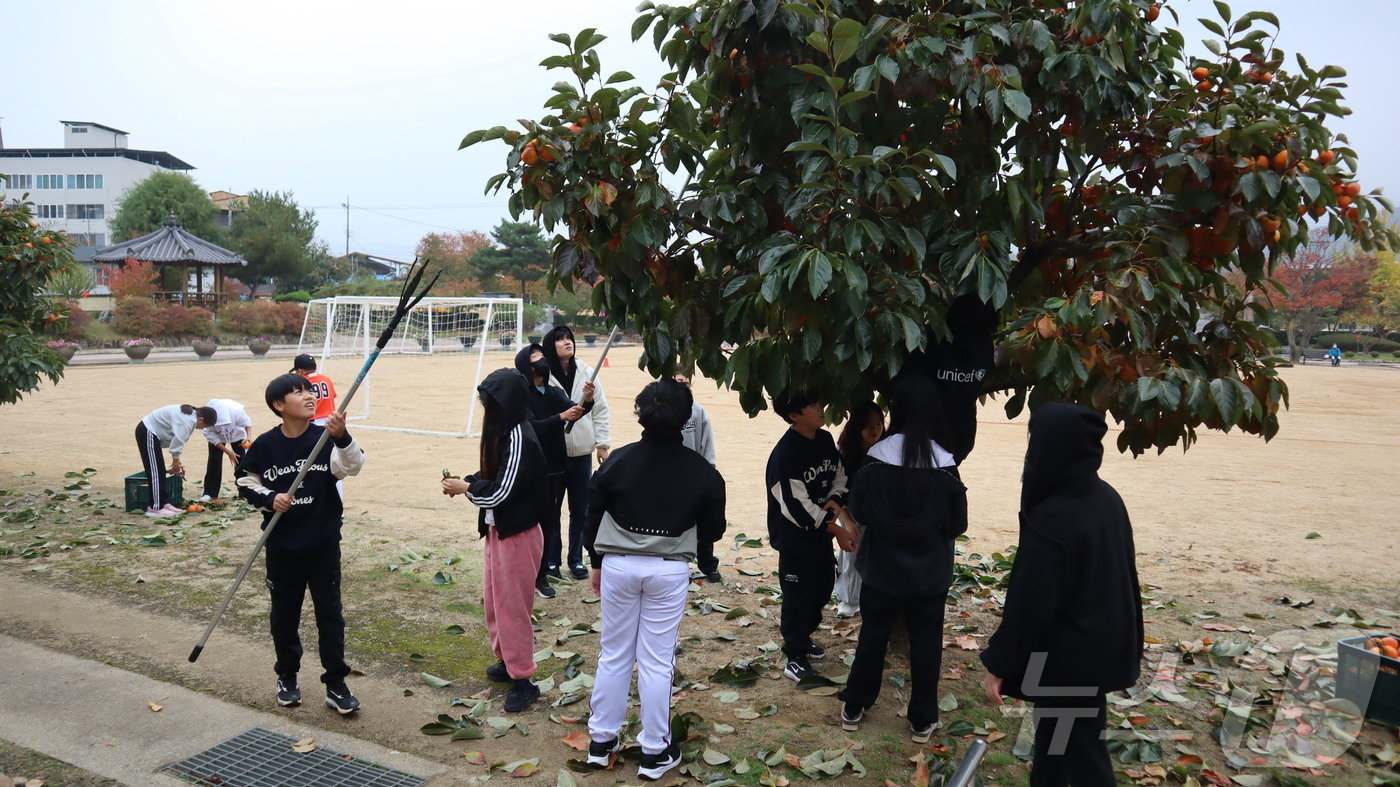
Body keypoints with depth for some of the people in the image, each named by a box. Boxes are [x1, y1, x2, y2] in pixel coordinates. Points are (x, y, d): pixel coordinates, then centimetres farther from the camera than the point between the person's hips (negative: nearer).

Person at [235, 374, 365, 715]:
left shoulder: (325, 438, -9)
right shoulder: (265, 444, -5)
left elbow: (353, 465, -26)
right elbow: (245, 481, 6)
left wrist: (341, 437, -44)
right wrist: (269, 499, -13)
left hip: (324, 543, -1)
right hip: (282, 546, 1)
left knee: (330, 613, 3)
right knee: (284, 613, 15)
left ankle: (336, 684, 13)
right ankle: (287, 677, 34)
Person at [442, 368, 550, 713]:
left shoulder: (519, 440, -23)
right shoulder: (503, 434, 5)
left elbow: (499, 492, -23)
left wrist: (466, 487, -9)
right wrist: (466, 483, -2)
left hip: (517, 534, -9)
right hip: (498, 530, 9)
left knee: (511, 607, 1)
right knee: (493, 600, 20)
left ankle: (523, 680, 14)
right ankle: (507, 661, 37)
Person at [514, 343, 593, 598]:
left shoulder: (555, 392, 9)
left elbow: (573, 410, -9)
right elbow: (532, 426, -23)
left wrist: (586, 401, -31)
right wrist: (561, 417, -37)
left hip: (557, 465, 6)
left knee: (552, 518, 12)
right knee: (538, 521, -2)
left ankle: (550, 564, 23)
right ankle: (538, 577, 5)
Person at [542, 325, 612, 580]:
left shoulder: (587, 374, 2)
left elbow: (600, 411, 7)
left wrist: (603, 444, 4)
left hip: (582, 453, 3)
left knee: (581, 510, 12)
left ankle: (576, 559, 26)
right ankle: (551, 559, 23)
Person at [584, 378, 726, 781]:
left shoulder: (617, 461, -4)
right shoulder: (701, 471, -8)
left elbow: (594, 517, 4)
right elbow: (712, 530, 2)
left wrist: (598, 563, 16)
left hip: (618, 565, 2)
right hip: (669, 570, -1)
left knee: (614, 655, 14)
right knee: (656, 661, 6)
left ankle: (601, 740, 25)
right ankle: (654, 752, 16)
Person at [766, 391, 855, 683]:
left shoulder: (825, 440, 1)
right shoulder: (785, 453, -24)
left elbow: (839, 476, 12)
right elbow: (796, 506, -24)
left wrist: (834, 502, -10)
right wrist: (836, 530, -20)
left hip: (822, 531, 8)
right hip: (795, 536, -8)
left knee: (823, 586, 21)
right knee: (798, 596, 1)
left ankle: (801, 635, 44)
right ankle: (796, 657, 18)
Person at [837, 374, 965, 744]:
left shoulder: (877, 457, -18)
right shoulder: (944, 463, -17)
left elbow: (858, 510, -6)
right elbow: (957, 524, -8)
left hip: (882, 567, 1)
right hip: (931, 573, -1)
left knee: (872, 635, 17)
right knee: (926, 642, 14)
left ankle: (854, 708, 30)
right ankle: (922, 721, 25)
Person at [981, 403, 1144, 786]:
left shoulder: (1051, 522, -30)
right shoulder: (1108, 499, -4)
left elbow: (1028, 603, -24)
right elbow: (1119, 574, 9)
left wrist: (998, 663, -13)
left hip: (1068, 657, -8)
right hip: (1104, 643, 8)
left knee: (1079, 747, 10)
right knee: (1053, 729, 24)